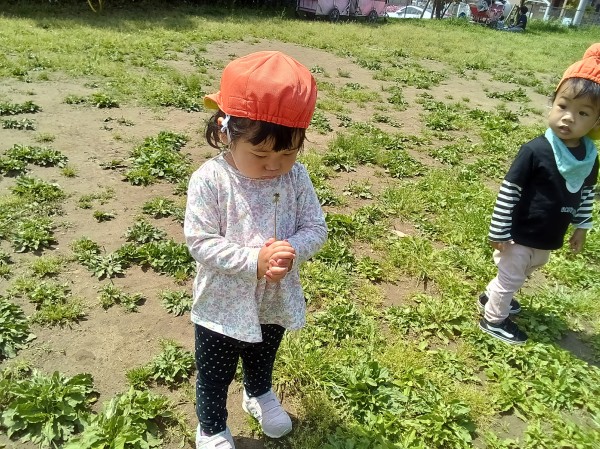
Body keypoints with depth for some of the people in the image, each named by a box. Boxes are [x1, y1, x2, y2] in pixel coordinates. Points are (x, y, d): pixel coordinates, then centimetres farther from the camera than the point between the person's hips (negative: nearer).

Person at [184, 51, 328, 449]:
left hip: (276, 301, 4)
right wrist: (254, 260, -33)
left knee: (263, 360, 33)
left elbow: (316, 228, -8)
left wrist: (293, 251, -29)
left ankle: (260, 395, 64)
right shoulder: (210, 180, -24)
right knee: (215, 376, 20)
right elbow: (201, 242, -24)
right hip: (223, 307, -3)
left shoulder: (296, 177, -12)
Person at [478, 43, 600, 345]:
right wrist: (498, 231, -18)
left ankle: (492, 296, 51)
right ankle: (493, 319, 34)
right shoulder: (535, 151, -25)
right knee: (510, 277, 12)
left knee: (522, 274, 27)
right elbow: (508, 191, -21)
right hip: (521, 235, -7)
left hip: (549, 238, 7)